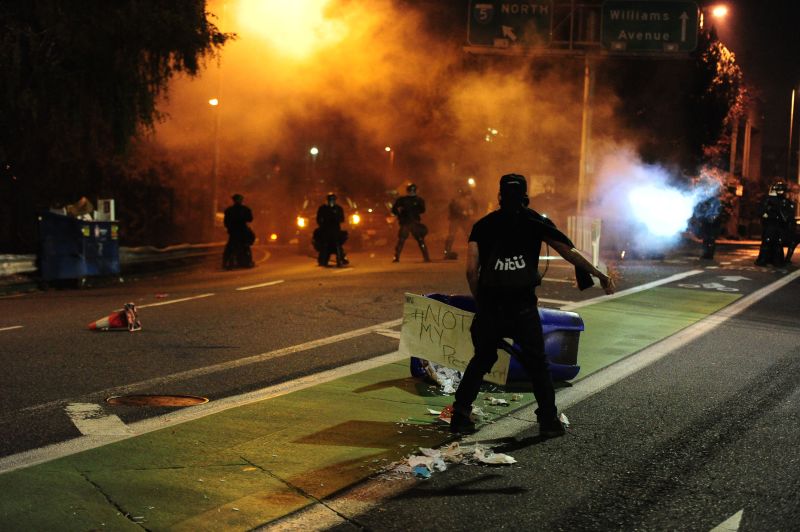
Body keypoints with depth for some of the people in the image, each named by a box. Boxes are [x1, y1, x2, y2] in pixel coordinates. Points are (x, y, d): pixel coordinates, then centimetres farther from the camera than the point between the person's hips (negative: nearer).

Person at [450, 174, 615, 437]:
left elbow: (471, 270, 1)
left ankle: (460, 415, 11)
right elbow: (569, 253, 6)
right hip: (523, 308, -1)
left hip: (490, 307, 2)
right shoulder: (536, 222, 7)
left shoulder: (483, 225, 10)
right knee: (536, 364, 12)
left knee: (481, 360, 16)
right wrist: (599, 275, 14)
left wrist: (481, 302, 12)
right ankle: (549, 421, 11)